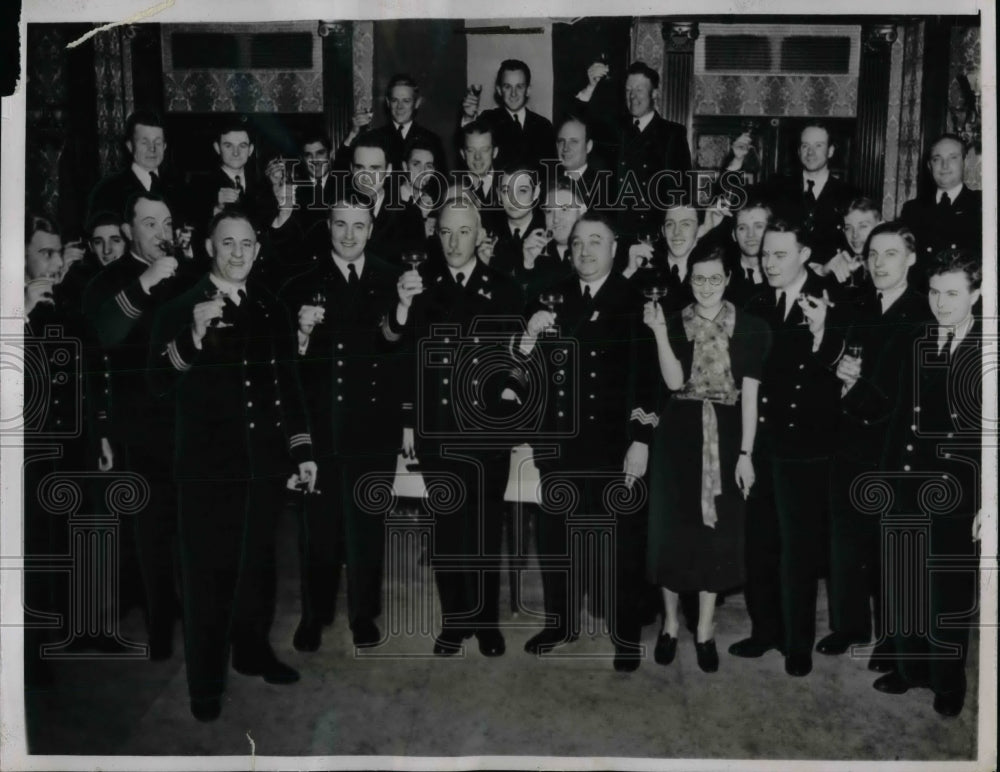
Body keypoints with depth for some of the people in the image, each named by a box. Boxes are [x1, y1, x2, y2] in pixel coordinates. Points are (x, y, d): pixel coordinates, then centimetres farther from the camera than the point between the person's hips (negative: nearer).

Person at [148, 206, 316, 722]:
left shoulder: (272, 312, 9)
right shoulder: (179, 310, -1)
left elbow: (289, 386, 13)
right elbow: (160, 385, -11)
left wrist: (303, 452, 10)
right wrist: (192, 338, -27)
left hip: (265, 462, 4)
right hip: (208, 465, -3)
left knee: (259, 564, 15)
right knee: (209, 574, 3)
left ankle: (253, 653, 34)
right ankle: (206, 685, 14)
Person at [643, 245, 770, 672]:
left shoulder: (751, 328, -1)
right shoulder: (674, 323, 1)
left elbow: (749, 395, -2)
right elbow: (674, 381, -12)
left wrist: (745, 453, -6)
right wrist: (659, 330, -22)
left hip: (725, 437, 0)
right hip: (678, 434, 0)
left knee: (717, 532, 7)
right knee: (673, 528, 7)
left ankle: (705, 629, 23)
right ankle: (670, 623, 25)